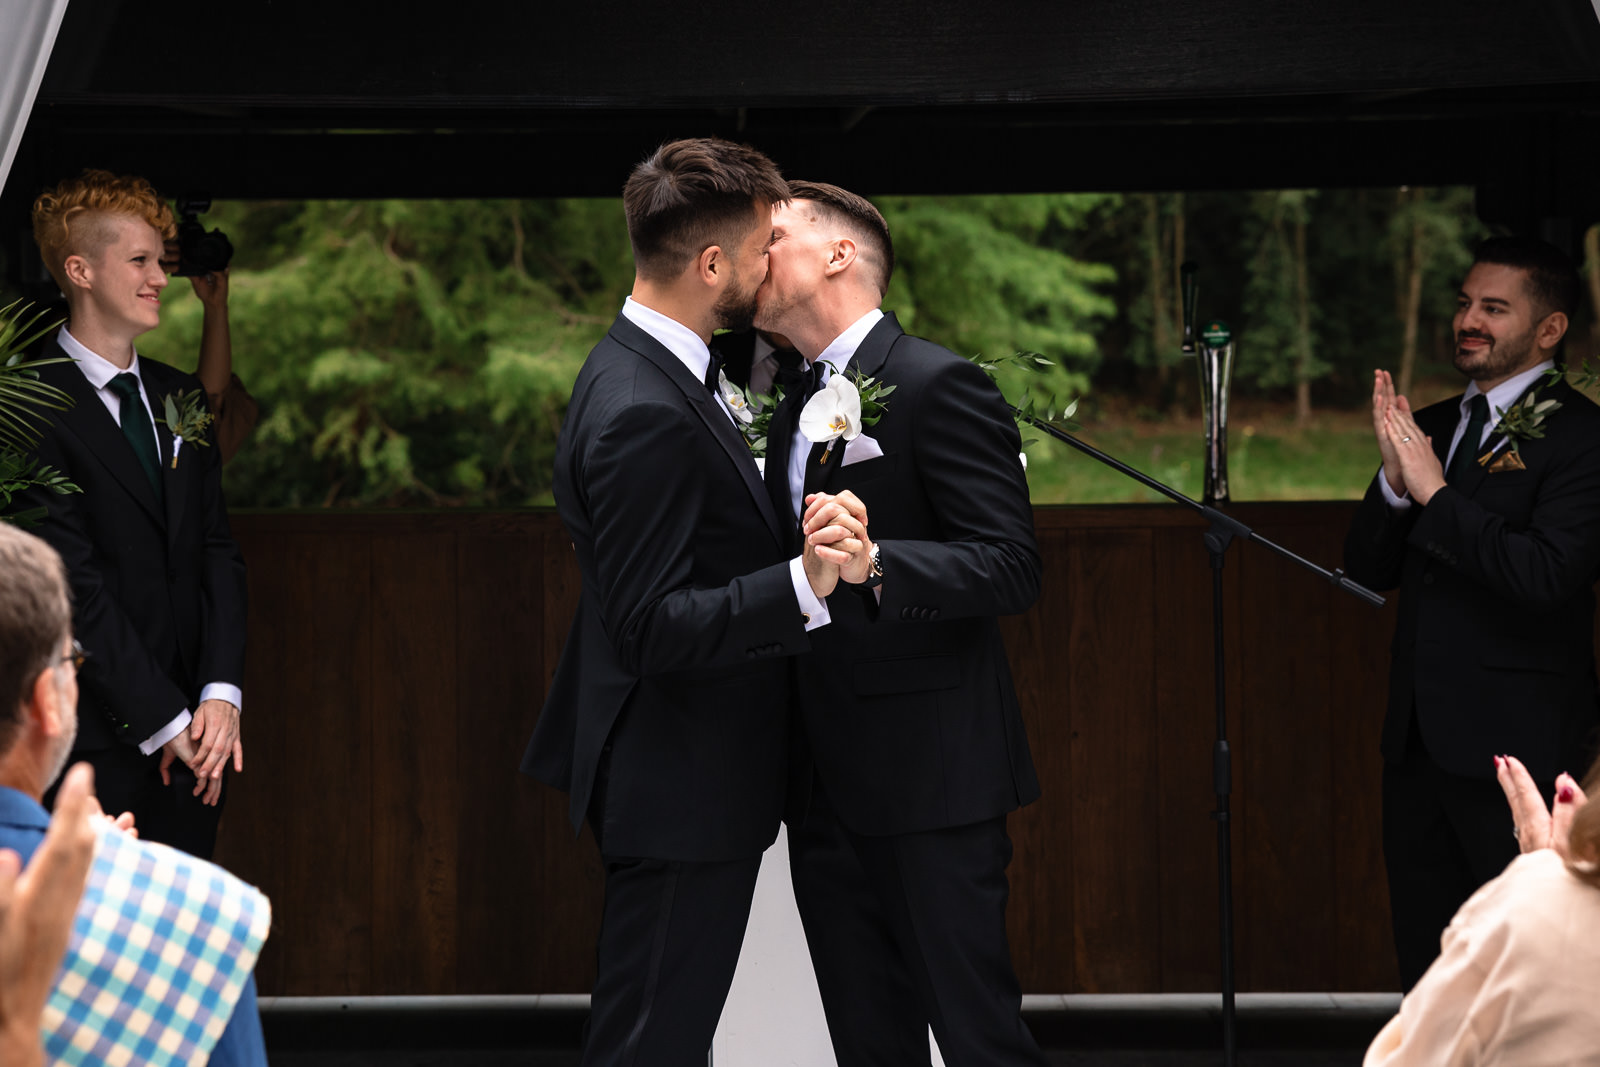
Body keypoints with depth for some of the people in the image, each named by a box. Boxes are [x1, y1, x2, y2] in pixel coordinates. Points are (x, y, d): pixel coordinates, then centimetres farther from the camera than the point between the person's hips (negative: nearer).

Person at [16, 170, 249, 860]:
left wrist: (220, 693, -5)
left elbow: (217, 551, 10)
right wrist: (165, 720, -13)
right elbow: (75, 583, -13)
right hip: (92, 741, -6)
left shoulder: (179, 398, 15)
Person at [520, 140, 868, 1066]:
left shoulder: (646, 369, 9)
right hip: (679, 787, -11)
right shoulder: (644, 415, -25)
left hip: (683, 775, 11)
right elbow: (652, 630, -27)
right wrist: (802, 585, -37)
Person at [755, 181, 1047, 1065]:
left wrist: (873, 561, -31)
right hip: (828, 784, 8)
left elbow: (1011, 566, -17)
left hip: (930, 774, -8)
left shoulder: (937, 385, -9)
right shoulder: (792, 408, 17)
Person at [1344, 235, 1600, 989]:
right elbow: (1367, 569, 9)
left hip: (1516, 748, -7)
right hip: (1419, 739, 7)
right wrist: (1395, 483, -9)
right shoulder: (1431, 427, 13)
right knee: (1426, 955, 15)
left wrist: (1435, 492, -21)